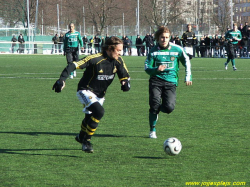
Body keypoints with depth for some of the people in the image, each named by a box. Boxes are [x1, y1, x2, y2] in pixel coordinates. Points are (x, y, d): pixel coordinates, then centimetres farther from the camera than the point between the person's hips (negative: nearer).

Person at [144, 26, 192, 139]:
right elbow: (147, 68, 3)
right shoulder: (153, 51, 3)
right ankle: (152, 130, 0)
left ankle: (158, 109, 21)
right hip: (156, 81, 0)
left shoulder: (176, 49, 3)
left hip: (171, 81, 0)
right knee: (155, 103, -17)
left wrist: (188, 77, 8)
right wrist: (156, 69, -18)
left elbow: (187, 62, 15)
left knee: (169, 107, -17)